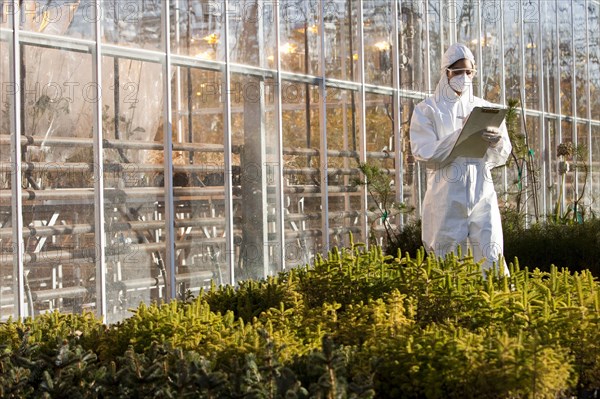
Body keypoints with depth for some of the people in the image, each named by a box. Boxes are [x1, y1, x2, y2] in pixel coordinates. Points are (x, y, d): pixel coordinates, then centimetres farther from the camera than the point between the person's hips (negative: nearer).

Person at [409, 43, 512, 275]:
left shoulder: (485, 109, 14)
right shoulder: (427, 110, 5)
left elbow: (502, 156, 11)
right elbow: (424, 153, -8)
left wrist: (496, 144, -13)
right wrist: (460, 135, -19)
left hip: (481, 192, 2)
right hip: (447, 196, -2)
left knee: (491, 256, -8)